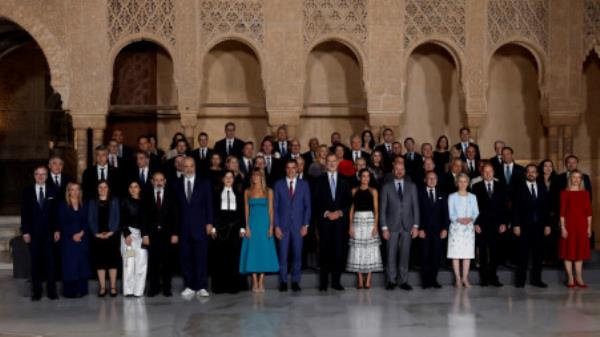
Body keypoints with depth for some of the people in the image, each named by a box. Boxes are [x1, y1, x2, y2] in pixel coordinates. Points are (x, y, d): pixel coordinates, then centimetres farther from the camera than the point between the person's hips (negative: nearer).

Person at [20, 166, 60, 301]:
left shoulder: (53, 190, 5)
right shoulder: (27, 191, 5)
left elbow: (56, 211, 5)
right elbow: (24, 212, 2)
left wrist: (56, 230, -1)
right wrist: (25, 231, -4)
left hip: (49, 232, 0)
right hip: (33, 232, 0)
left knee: (50, 261, 0)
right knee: (35, 262, 3)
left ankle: (51, 290, 6)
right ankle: (36, 291, 8)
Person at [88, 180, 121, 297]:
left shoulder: (114, 201, 7)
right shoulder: (92, 202, 9)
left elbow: (117, 218, 1)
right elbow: (90, 219, 4)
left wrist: (111, 232, -10)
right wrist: (96, 233, -9)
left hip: (111, 235, -1)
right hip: (97, 236, 1)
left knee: (112, 260, -1)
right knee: (99, 261, 1)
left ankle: (113, 287, 4)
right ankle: (102, 287, 5)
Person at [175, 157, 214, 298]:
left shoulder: (204, 183, 7)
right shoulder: (177, 185, 10)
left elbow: (209, 203, 4)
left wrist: (209, 223, -4)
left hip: (200, 226, -2)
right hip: (183, 227, 2)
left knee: (201, 258, -4)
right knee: (185, 258, 2)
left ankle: (201, 287, -2)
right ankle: (189, 287, 9)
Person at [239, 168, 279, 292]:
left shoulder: (268, 191, 5)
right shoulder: (247, 192, 7)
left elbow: (271, 209, 2)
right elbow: (246, 210, 4)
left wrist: (271, 226, -6)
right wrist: (247, 227, -5)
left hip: (264, 224, 0)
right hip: (252, 224, 0)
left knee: (264, 251, -1)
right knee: (252, 251, -1)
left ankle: (261, 282, 4)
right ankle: (255, 283, 3)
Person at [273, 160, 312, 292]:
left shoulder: (304, 184, 7)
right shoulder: (278, 185, 6)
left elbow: (308, 206, 6)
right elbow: (275, 207, 4)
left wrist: (305, 225, -2)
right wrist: (276, 226, -4)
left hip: (298, 225, 1)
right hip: (283, 225, -1)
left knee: (297, 254, 2)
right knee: (283, 255, -2)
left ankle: (295, 282, 8)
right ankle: (283, 282, 5)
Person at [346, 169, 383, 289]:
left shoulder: (373, 191, 4)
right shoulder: (354, 191, 7)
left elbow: (376, 210, 1)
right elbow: (352, 208, 6)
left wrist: (375, 225, -10)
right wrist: (351, 225, -2)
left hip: (370, 221, -1)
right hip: (357, 221, 1)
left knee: (370, 249, -1)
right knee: (357, 250, 1)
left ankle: (368, 280, 3)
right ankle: (360, 280, 6)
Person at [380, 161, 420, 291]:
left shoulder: (412, 186, 9)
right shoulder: (386, 187, 4)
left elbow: (415, 207, 7)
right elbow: (383, 209, 2)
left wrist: (416, 226, -1)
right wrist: (384, 227, -5)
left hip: (407, 226, 1)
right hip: (392, 226, -1)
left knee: (405, 254, 2)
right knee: (391, 254, -1)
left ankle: (403, 281, 9)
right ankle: (391, 281, 7)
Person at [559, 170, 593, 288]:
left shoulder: (585, 193, 8)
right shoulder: (565, 193, 0)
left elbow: (589, 211, 7)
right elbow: (562, 212, -4)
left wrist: (589, 227, 2)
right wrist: (563, 227, -9)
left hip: (582, 225, 3)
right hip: (569, 224, -3)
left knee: (580, 251, 7)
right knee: (568, 251, 1)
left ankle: (579, 278, 13)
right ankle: (570, 278, 7)